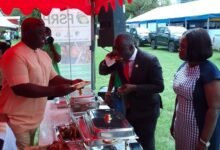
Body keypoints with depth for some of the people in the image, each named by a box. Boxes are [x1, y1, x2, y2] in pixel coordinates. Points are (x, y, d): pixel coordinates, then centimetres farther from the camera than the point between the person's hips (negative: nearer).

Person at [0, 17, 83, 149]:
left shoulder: (44, 55, 9)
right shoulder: (15, 55, -19)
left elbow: (53, 78, 16)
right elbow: (21, 88, -26)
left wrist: (70, 82, -3)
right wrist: (55, 91, -27)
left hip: (36, 117, 8)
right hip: (18, 120, -8)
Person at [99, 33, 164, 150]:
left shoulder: (150, 60, -22)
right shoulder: (120, 59, -5)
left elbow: (159, 86, -20)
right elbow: (102, 71, 2)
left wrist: (134, 88, -29)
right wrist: (109, 59, -19)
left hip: (146, 110, -5)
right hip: (129, 108, 5)